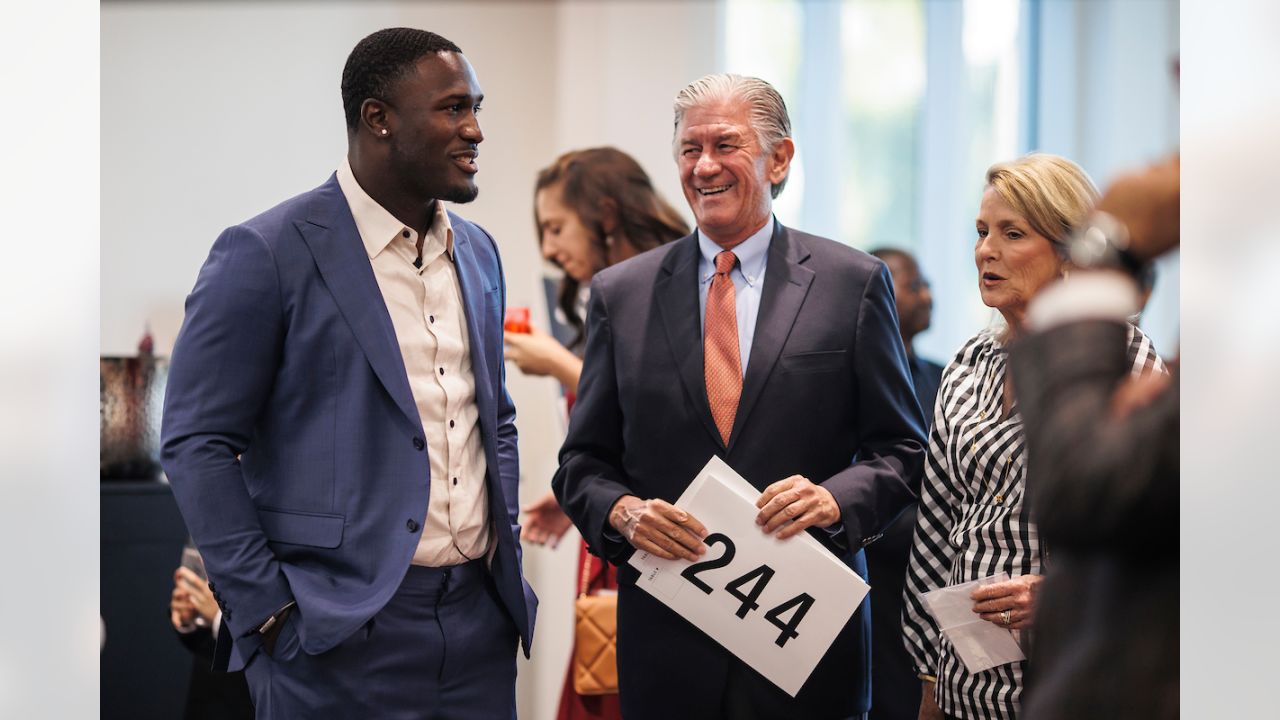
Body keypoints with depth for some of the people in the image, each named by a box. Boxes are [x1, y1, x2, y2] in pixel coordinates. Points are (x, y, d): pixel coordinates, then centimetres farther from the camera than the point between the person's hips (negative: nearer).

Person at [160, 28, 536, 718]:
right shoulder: (266, 254, -8)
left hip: (480, 615, 6)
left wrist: (505, 545, 12)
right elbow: (196, 444, -9)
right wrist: (268, 610, -12)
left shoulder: (478, 253, 13)